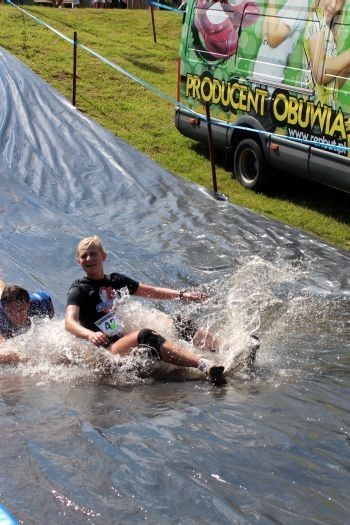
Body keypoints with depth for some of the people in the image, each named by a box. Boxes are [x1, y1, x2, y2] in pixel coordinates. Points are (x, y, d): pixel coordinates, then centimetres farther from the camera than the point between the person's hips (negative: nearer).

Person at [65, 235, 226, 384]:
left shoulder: (115, 281, 17)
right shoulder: (78, 290, -2)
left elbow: (152, 291, 24)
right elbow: (69, 322, -19)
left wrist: (182, 295, 11)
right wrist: (90, 335, -40)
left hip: (123, 340, 8)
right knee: (144, 336, -34)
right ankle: (202, 364, -50)